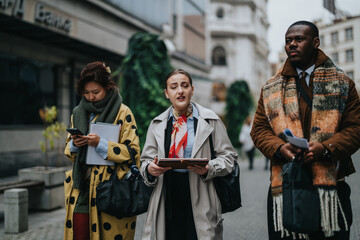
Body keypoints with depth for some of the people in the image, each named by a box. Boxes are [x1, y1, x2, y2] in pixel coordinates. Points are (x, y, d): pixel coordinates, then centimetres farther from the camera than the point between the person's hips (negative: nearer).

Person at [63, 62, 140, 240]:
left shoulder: (123, 113, -1)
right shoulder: (78, 113, 15)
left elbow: (132, 152, -7)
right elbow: (69, 151, 21)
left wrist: (100, 144, -18)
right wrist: (74, 144, -2)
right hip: (81, 191, 4)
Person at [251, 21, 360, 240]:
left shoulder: (342, 84, 9)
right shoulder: (271, 89, 14)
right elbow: (259, 129, 11)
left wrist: (326, 148, -14)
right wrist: (280, 148, -10)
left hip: (331, 187, -1)